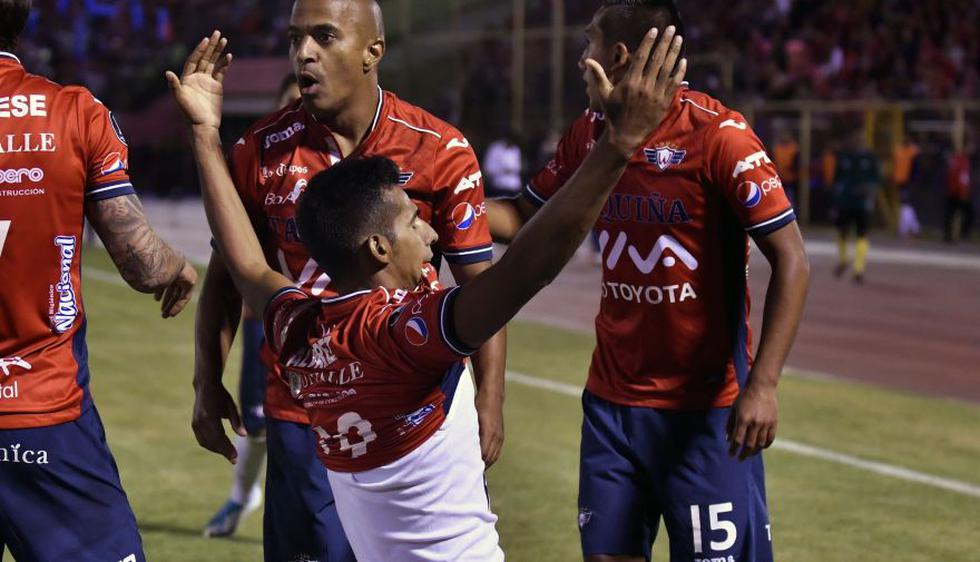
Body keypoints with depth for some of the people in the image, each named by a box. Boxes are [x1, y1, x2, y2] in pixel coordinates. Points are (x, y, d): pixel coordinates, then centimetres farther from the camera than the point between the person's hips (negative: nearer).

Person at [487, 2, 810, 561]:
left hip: (707, 408, -6)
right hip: (612, 402, 6)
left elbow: (791, 260, -16)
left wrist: (762, 386, -24)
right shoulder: (589, 132, 5)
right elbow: (524, 220, 17)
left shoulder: (718, 134, -14)